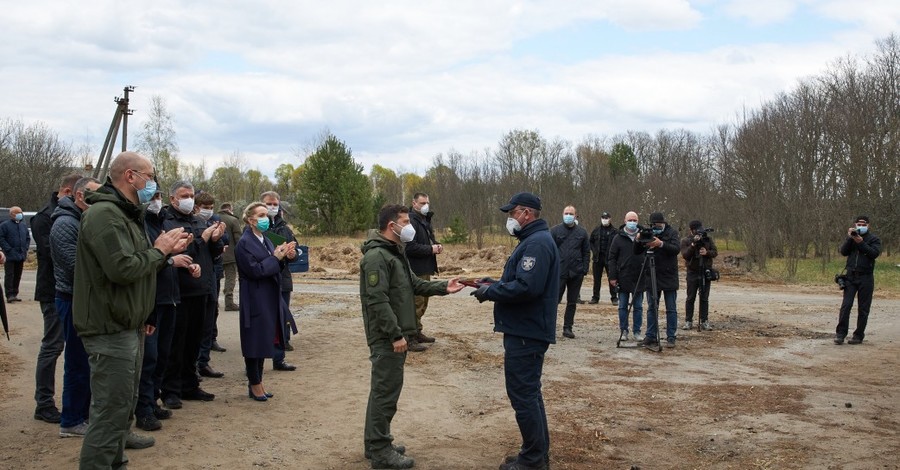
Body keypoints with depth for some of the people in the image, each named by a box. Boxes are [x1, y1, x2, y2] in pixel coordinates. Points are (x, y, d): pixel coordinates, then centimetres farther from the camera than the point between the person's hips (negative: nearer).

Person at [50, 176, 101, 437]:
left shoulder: (84, 221, 14)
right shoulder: (65, 223, -15)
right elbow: (77, 267, -23)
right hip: (74, 301, -9)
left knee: (86, 362, 16)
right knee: (78, 364, -1)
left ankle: (83, 413, 27)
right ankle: (71, 422, 11)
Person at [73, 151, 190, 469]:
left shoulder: (125, 214, 17)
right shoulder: (105, 214, -18)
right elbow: (122, 268, -28)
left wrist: (167, 251, 5)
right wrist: (158, 250, -13)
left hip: (127, 327, 11)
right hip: (110, 331, -11)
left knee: (123, 408, 19)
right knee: (110, 414, -6)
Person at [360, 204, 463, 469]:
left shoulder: (395, 253, 15)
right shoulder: (377, 256, -19)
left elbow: (413, 285, 18)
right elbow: (378, 301, -24)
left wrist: (443, 287, 5)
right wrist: (395, 334, -24)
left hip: (395, 335, 10)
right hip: (387, 337, -10)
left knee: (383, 389, 16)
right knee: (386, 390, -5)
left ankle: (377, 442, 27)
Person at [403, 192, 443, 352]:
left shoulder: (425, 220, 15)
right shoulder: (411, 221, -17)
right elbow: (410, 247, -25)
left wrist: (436, 245, 3)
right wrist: (431, 249, -17)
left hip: (425, 269, 10)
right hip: (416, 270, -10)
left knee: (422, 302, 18)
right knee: (416, 304, -7)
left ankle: (417, 333, 30)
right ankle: (410, 339, 0)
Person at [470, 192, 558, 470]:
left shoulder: (537, 243, -18)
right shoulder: (534, 240, 16)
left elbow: (526, 287, -28)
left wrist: (490, 292, -16)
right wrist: (494, 284, 6)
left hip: (526, 333, -11)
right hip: (527, 330, 11)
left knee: (523, 395, -3)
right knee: (529, 393, 17)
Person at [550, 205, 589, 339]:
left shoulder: (582, 232, 8)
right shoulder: (555, 230, 1)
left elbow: (586, 252, 10)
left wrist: (585, 269, 0)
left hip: (576, 273, 3)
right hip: (559, 272, -3)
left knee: (572, 302, 8)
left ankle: (568, 328, 16)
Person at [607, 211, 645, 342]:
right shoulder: (618, 238, 1)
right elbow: (611, 258, -1)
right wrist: (613, 276, -6)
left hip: (639, 279, 1)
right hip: (623, 278, -1)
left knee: (638, 307, 6)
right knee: (623, 306, 5)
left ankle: (637, 332, 14)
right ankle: (623, 331, 13)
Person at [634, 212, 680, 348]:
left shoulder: (672, 233, -2)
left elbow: (676, 249, -18)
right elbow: (637, 252, 5)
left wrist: (661, 244, -33)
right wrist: (638, 241, -15)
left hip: (669, 278, -3)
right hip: (652, 277, 3)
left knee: (671, 310, 2)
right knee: (651, 308, 8)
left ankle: (671, 337, 6)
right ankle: (651, 336, 14)